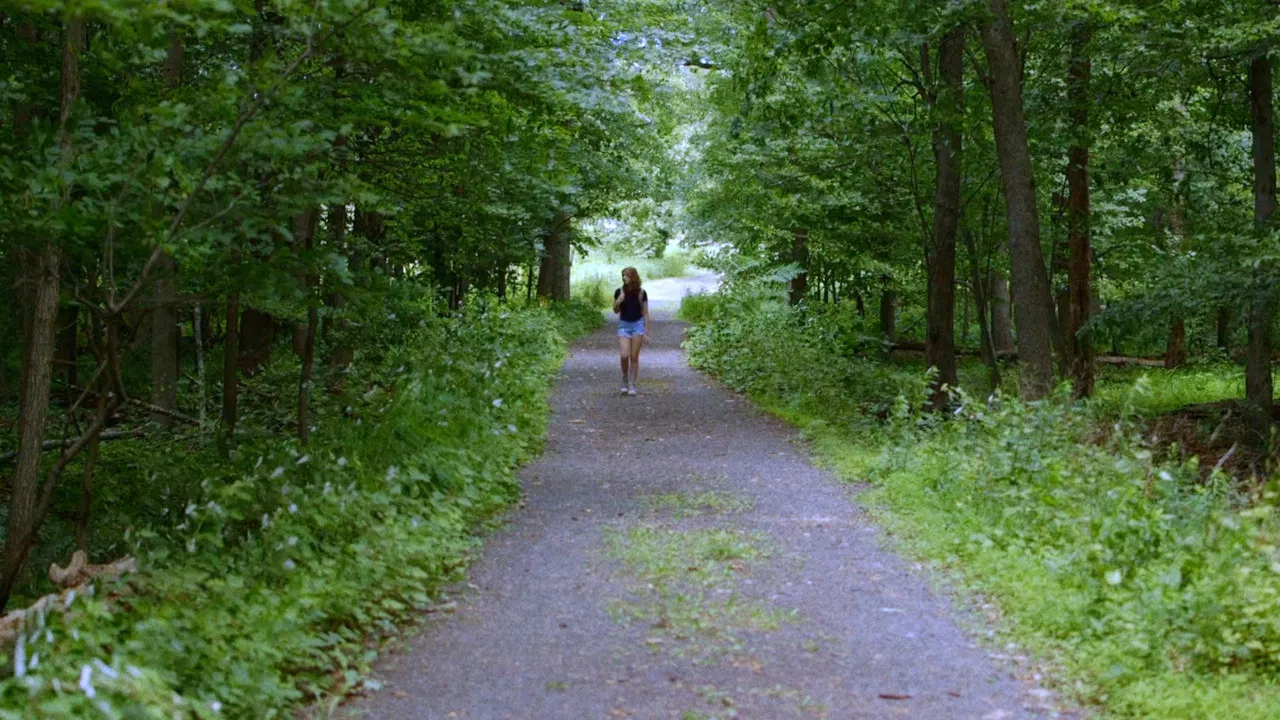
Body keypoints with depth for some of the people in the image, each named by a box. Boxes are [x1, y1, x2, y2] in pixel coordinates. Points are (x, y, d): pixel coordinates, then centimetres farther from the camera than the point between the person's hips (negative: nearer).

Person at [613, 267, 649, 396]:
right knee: (624, 355, -12)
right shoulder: (619, 292, -1)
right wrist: (618, 302, -13)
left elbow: (645, 313, 2)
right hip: (624, 325, 1)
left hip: (637, 324, -1)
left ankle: (632, 385, 7)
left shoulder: (641, 293, -4)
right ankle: (625, 379, 12)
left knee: (634, 357, 0)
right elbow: (616, 311, 9)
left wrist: (646, 332, -1)